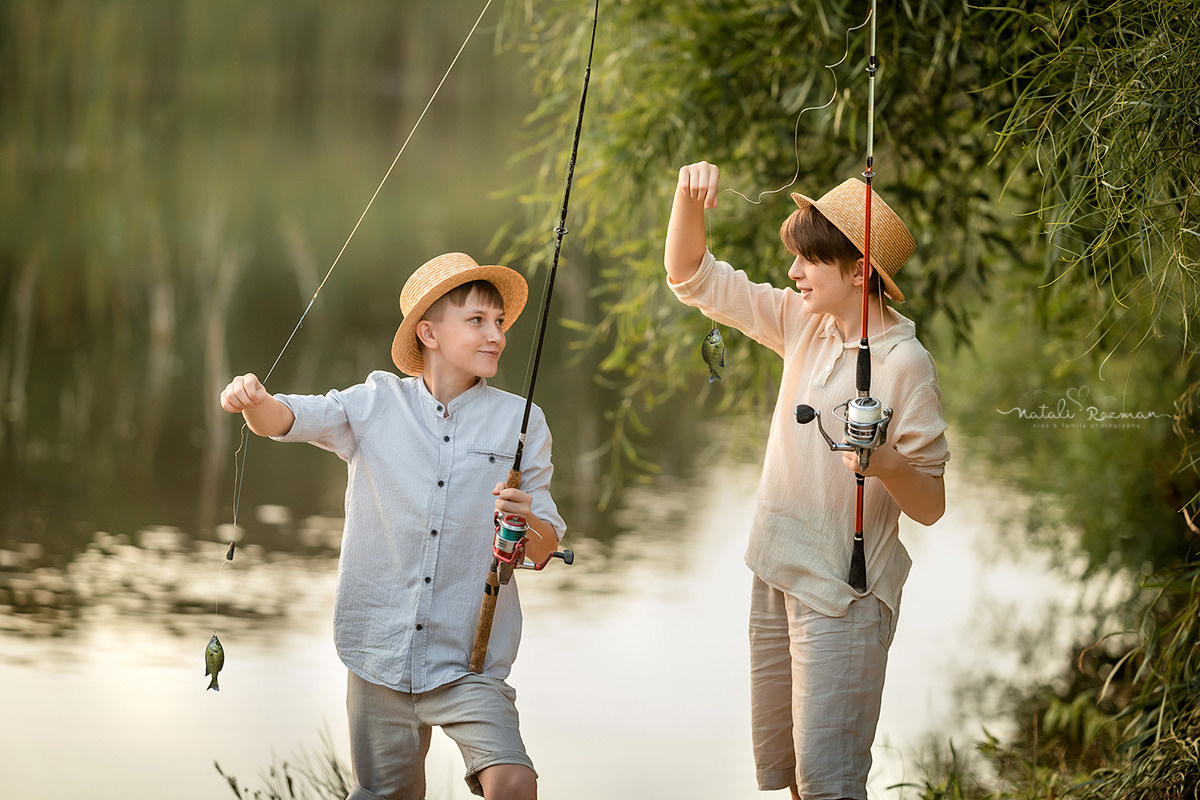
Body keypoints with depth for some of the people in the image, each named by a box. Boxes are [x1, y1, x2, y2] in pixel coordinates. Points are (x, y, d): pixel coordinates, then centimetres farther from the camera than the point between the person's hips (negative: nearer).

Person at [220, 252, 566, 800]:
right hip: (380, 651, 1)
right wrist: (254, 401, -31)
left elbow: (543, 551, 3)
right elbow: (290, 419, -8)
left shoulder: (519, 422, 3)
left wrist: (528, 522, -21)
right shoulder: (377, 405, 6)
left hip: (468, 661, -1)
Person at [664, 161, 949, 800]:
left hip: (844, 593, -8)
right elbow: (690, 277, 9)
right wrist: (690, 195, -7)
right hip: (777, 572, 8)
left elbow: (931, 506, -14)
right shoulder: (803, 322, 4)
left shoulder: (905, 364, -16)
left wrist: (888, 463, -35)